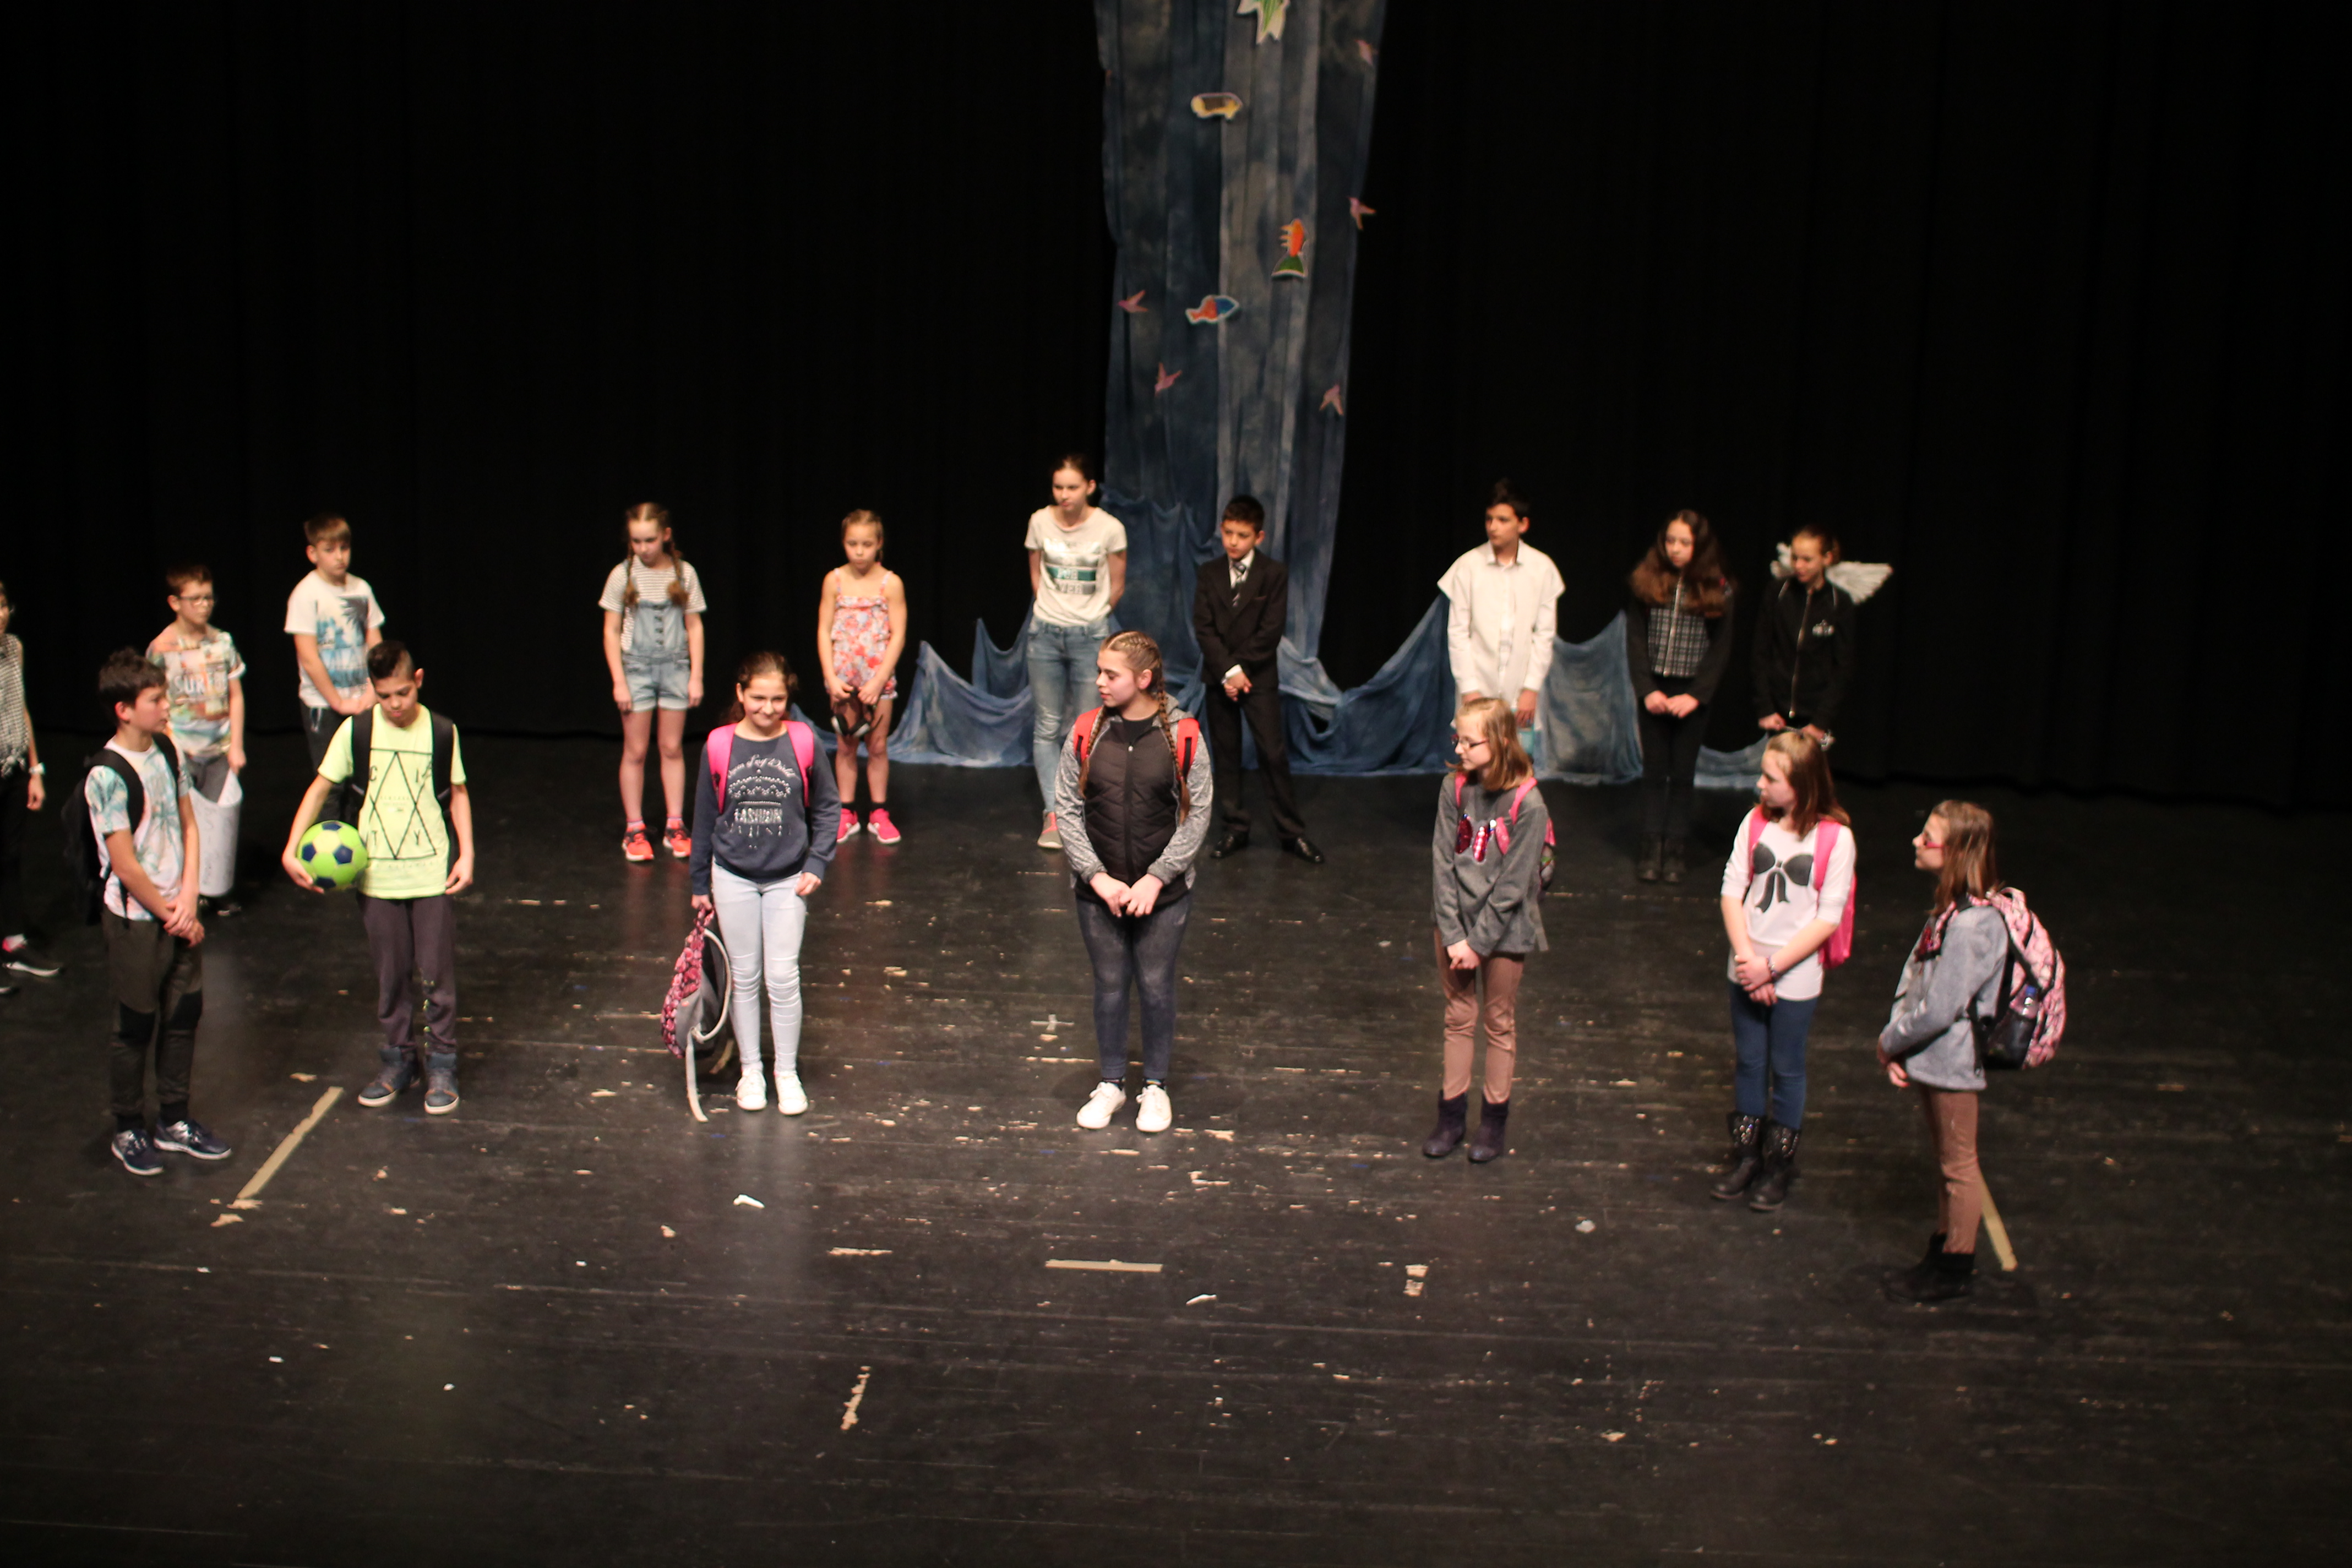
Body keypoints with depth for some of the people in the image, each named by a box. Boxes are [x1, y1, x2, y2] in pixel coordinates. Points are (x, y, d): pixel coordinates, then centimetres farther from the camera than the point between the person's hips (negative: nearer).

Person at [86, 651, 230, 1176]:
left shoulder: (169, 752, 2)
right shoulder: (107, 776, -20)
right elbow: (124, 865, -18)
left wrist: (188, 898, -4)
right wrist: (169, 914, -9)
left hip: (179, 912, 7)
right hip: (136, 920, -7)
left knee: (184, 1017, 14)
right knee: (136, 1028, 6)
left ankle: (175, 1121, 28)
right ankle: (129, 1132, 21)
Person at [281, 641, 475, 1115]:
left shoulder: (442, 732, -3)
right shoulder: (356, 731, -3)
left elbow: (458, 794, 7)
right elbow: (320, 788, 1)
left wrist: (466, 854, -2)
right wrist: (292, 849, -9)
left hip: (433, 874, -1)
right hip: (376, 876, 1)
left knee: (438, 972, 1)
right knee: (391, 973, 9)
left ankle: (441, 1064, 12)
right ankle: (397, 1060, 23)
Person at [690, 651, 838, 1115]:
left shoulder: (802, 742, -8)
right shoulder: (719, 746, -7)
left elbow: (827, 807, 3)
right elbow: (704, 819, 3)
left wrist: (817, 864, -6)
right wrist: (700, 884, 8)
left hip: (788, 879, -1)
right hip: (733, 877, 1)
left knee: (783, 977, 0)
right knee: (744, 977, 10)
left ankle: (787, 1074, 15)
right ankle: (751, 1071, 24)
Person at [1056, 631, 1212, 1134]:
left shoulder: (1183, 737, -8)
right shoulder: (1085, 735, -3)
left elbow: (1198, 815, -6)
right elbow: (1067, 809, -1)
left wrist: (1156, 878, -12)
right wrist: (1097, 876, -10)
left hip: (1163, 891, -1)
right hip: (1099, 890, 2)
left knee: (1157, 987, 7)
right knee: (1110, 985, 11)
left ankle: (1156, 1086, 25)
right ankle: (1111, 1084, 27)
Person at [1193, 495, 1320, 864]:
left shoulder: (1273, 574, -3)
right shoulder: (1210, 573, 5)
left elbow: (1270, 631, -8)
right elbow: (1203, 627, -2)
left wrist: (1242, 670, -12)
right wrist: (1227, 671, -12)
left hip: (1259, 677, -3)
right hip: (1219, 676, 3)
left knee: (1273, 754, -5)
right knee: (1226, 754, 5)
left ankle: (1291, 832, 2)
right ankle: (1236, 829, 12)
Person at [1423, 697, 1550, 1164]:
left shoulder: (1527, 804, -18)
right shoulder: (1455, 788, -7)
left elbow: (1512, 884, -16)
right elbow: (1443, 863, -7)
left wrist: (1477, 942, -15)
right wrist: (1453, 935, -12)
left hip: (1504, 928, -3)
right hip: (1455, 920, 3)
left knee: (1500, 1024, 10)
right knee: (1458, 1018, 14)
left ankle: (1494, 1120, 23)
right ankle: (1451, 1115, 24)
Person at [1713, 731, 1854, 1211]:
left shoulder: (1835, 838, -13)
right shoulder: (1757, 822, -2)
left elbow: (1828, 919, -13)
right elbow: (1732, 890, -2)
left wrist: (1772, 966, -15)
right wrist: (1747, 957, -14)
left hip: (1796, 977, -4)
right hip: (1747, 970, 4)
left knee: (1786, 1071, 9)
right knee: (1748, 1063, 15)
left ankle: (1779, 1167, 24)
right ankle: (1746, 1158, 29)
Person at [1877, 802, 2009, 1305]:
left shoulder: (1973, 926, -27)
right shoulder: (1951, 910, 5)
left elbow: (1938, 1009, -26)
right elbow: (1915, 984, 9)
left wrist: (1890, 1042, -11)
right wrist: (1896, 1045, 0)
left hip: (1952, 1062, -10)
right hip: (1933, 1060, 10)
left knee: (1959, 1167, 5)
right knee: (1948, 1165, 20)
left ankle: (1956, 1269, 17)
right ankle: (1943, 1253, 32)